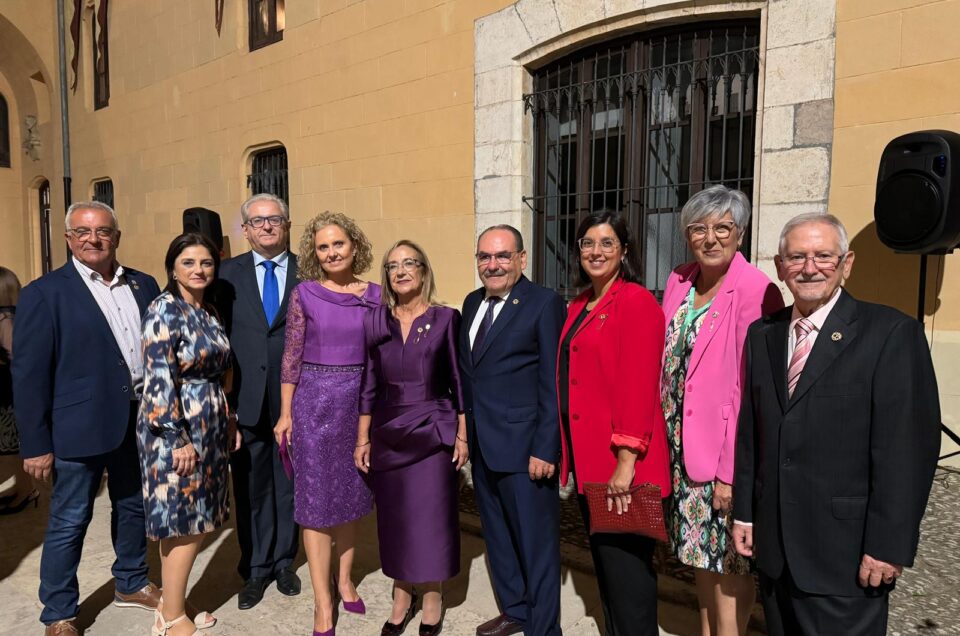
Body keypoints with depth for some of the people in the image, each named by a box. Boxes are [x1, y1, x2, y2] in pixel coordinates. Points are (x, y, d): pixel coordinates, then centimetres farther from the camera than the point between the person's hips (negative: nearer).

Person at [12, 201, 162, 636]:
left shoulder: (143, 285, 5)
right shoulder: (44, 293, -8)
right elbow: (29, 374, -9)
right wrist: (35, 444, -11)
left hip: (140, 421, 5)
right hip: (80, 426, -4)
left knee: (134, 508, 19)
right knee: (69, 522, 10)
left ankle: (131, 584, 40)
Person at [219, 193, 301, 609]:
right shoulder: (228, 274, 5)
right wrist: (220, 395, -3)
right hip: (246, 402, 1)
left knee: (289, 485, 13)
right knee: (250, 489, 11)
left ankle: (283, 562, 32)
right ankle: (256, 569, 29)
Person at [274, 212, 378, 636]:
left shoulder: (375, 294, 2)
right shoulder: (304, 294, -4)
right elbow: (292, 356, -1)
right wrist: (285, 412, -3)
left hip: (361, 401, 3)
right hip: (315, 400, -2)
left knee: (351, 493, 14)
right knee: (316, 498, 4)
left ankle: (344, 580, 33)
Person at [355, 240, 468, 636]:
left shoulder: (446, 319, -4)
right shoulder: (376, 322, 2)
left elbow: (458, 380, -2)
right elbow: (369, 385, 6)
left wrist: (462, 435, -5)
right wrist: (362, 439, 5)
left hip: (433, 432, -2)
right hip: (388, 435, 3)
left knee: (432, 515, 6)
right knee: (394, 518, 11)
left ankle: (432, 598, 27)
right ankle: (402, 596, 31)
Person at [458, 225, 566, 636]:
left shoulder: (544, 304, -10)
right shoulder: (473, 303, 11)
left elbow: (553, 384, -13)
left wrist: (545, 448, -16)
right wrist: (464, 429, 9)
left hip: (523, 446, -7)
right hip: (481, 444, 7)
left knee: (535, 541, 6)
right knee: (497, 535, 19)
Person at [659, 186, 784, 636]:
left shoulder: (756, 292, -16)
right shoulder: (679, 282, 5)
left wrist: (732, 470, -17)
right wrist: (665, 437, 6)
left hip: (727, 451, -7)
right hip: (681, 445, 7)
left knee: (728, 557, 7)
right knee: (700, 549, 20)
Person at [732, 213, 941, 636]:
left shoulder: (892, 334, -9)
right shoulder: (762, 334, 7)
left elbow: (907, 448, -13)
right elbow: (750, 431, 9)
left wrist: (888, 545, -14)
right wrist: (744, 512, 8)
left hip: (846, 551, -5)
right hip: (774, 544, 5)